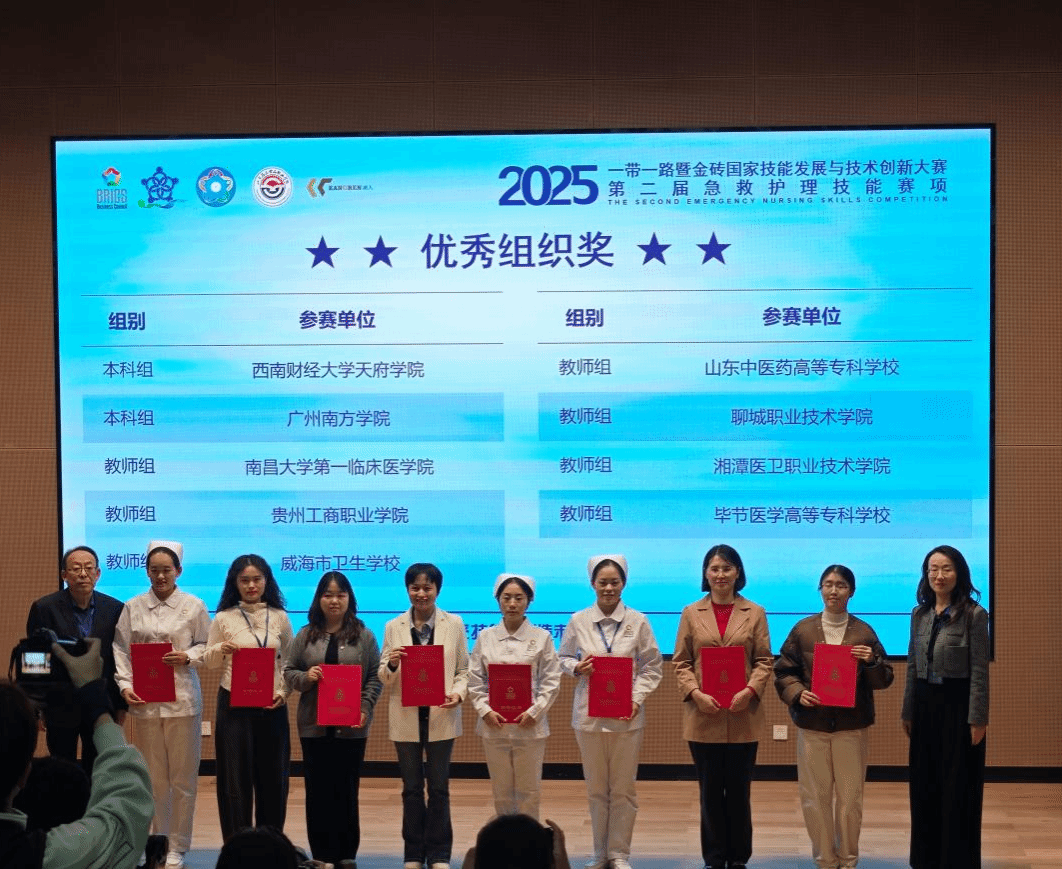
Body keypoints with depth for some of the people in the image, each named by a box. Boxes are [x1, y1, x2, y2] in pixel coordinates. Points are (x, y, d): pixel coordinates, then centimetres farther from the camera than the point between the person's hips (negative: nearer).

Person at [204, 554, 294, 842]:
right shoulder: (223, 618, 2)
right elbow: (208, 660, 10)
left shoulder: (279, 618, 5)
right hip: (234, 704, -1)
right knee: (235, 776, -1)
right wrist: (221, 650, -12)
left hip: (272, 706, 1)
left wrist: (284, 692, -7)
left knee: (272, 776, 5)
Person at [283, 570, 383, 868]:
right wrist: (305, 678, -13)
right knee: (318, 790, 3)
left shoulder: (364, 636, 3)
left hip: (351, 727, -1)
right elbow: (288, 671, 8)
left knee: (347, 791, 3)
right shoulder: (305, 636, 6)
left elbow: (375, 677, 1)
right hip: (314, 725, 1)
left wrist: (365, 709, -10)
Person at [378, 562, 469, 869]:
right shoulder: (393, 627, 4)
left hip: (441, 716, -1)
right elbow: (383, 677, 4)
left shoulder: (454, 624, 1)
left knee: (439, 787, 5)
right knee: (411, 788, 9)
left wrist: (458, 693, -16)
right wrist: (391, 665, -18)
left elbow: (464, 670, 2)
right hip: (406, 717, 1)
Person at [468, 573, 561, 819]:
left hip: (530, 726, -2)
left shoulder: (541, 638, 0)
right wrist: (485, 710, -9)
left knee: (528, 791, 5)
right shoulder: (485, 637, 5)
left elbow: (551, 681, -2)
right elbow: (475, 680, 4)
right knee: (501, 791, 9)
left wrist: (534, 712, -12)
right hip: (494, 725, 2)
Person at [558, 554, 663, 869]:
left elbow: (652, 666, 2)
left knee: (623, 788, 4)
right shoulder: (578, 621, 2)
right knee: (596, 788, 9)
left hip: (626, 716, -1)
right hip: (588, 714, 1)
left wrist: (637, 698, -11)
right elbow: (563, 657, 13)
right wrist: (576, 667, -9)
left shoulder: (637, 621, -2)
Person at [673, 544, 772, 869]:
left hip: (743, 716, 0)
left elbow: (764, 660, 2)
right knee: (710, 792, 6)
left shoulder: (755, 613, 5)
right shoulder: (691, 613, 6)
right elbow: (681, 662, 4)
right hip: (703, 716, 0)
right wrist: (696, 693, -12)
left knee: (739, 791, 6)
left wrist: (750, 691, -14)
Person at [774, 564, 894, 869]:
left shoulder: (864, 632, 3)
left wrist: (872, 662, -16)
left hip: (852, 724, 0)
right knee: (815, 796, 4)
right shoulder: (803, 629, 3)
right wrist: (798, 693, -13)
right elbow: (783, 672, 4)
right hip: (812, 723, 0)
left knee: (850, 796, 4)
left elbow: (884, 680, 4)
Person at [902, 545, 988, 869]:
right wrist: (908, 713, 11)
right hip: (925, 705, 6)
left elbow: (979, 670, -11)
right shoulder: (919, 614, 7)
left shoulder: (974, 614, -10)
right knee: (925, 787, 11)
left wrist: (977, 719, -14)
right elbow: (912, 667, 11)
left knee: (957, 788, 1)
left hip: (958, 705, -6)